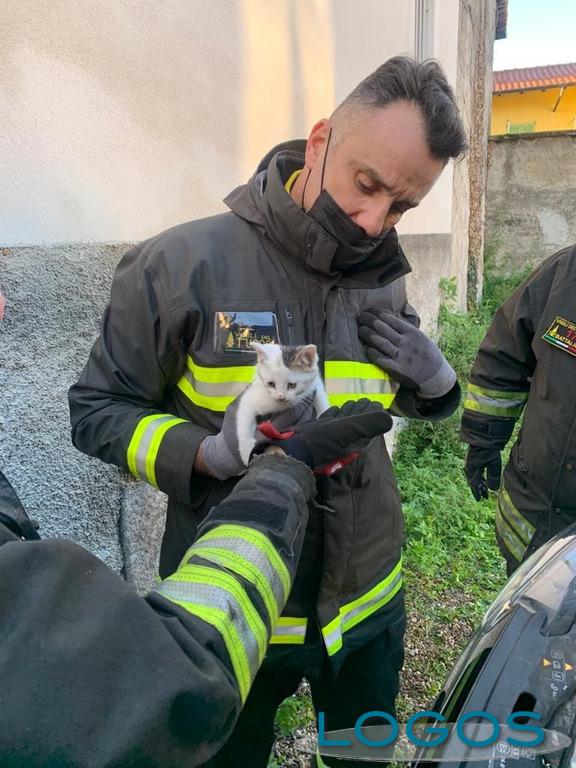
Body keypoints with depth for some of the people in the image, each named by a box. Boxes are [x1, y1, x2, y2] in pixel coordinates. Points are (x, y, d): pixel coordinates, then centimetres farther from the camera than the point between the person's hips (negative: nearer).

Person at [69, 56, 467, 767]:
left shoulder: (385, 286, -2)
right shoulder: (180, 263, -18)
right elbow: (98, 409, -11)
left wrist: (437, 381, -11)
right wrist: (209, 454, -28)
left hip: (366, 602, 5)